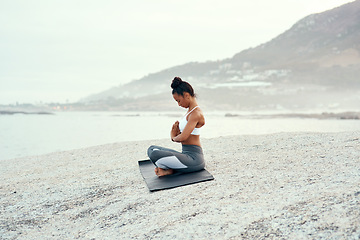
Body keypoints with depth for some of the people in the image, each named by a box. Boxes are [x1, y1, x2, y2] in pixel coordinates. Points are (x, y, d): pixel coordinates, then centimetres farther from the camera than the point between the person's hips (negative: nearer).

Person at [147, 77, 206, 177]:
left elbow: (182, 138, -25)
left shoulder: (196, 114, -16)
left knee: (155, 154, -28)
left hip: (194, 158, -11)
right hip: (186, 154, 11)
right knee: (152, 149, 12)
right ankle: (168, 168, -6)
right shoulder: (190, 111, 15)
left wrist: (174, 137, -2)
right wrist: (174, 134, -5)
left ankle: (169, 169, -2)